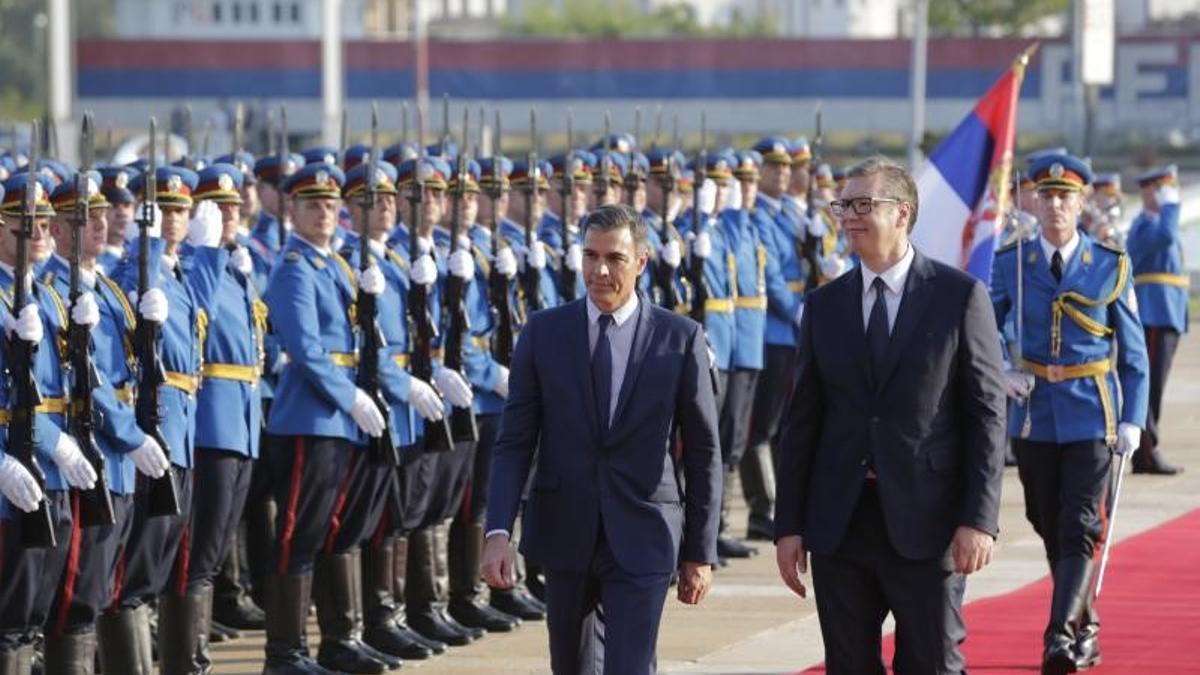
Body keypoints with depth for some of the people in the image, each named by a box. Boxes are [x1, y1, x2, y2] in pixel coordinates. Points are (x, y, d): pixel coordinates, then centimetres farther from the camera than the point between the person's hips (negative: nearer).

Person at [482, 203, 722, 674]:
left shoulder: (680, 338, -2)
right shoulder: (543, 333, 1)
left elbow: (703, 452, 2)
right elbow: (514, 442, 0)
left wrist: (701, 552, 0)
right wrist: (499, 532, -12)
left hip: (641, 540, -2)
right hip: (564, 533, 3)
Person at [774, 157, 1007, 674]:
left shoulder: (960, 296, -1)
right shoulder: (824, 305, 10)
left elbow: (987, 413, -4)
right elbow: (802, 422, 10)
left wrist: (979, 518, -11)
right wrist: (788, 526, 5)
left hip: (927, 523, -4)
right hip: (839, 524, 4)